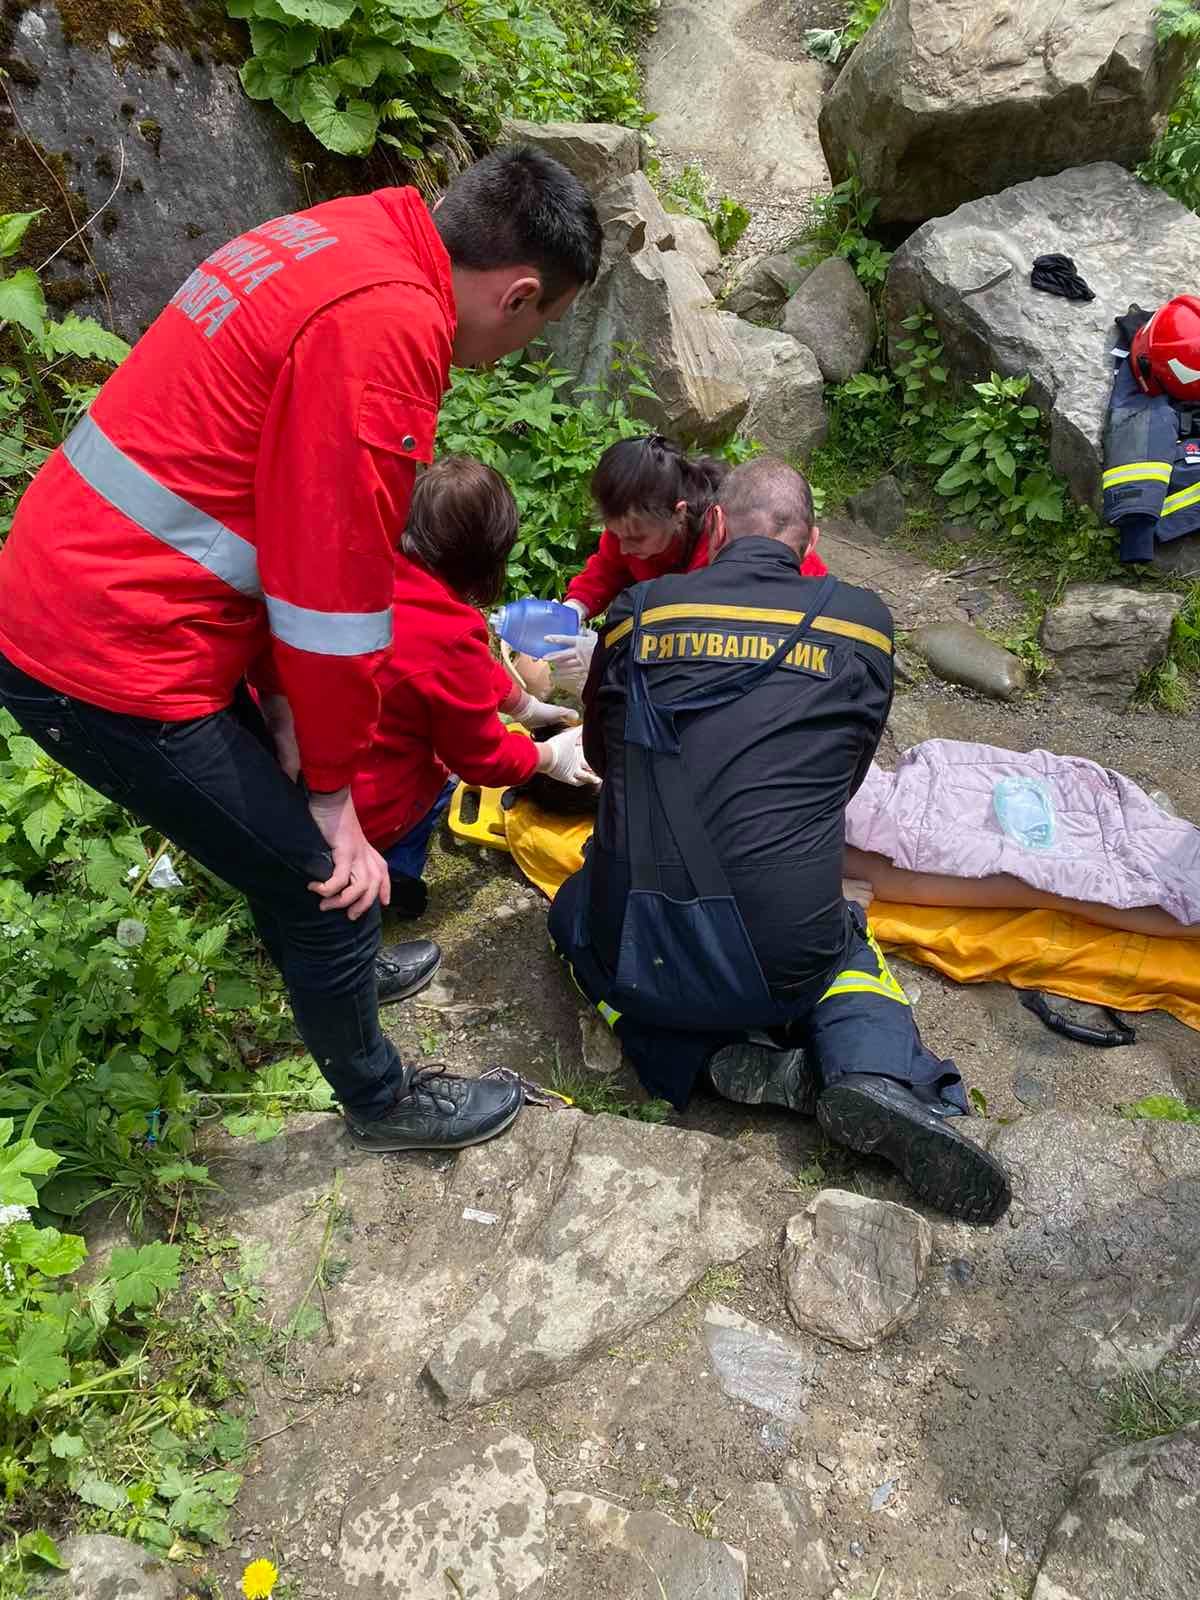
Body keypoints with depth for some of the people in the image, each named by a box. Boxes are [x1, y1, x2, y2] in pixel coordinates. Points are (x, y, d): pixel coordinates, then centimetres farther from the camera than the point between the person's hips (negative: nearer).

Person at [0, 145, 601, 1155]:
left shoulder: (348, 246, 9)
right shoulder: (387, 326, -22)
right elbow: (339, 578, -20)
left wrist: (283, 704, 8)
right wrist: (333, 781, -6)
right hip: (113, 663, -9)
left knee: (280, 828, 26)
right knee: (328, 877, 5)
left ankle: (330, 974, 51)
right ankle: (380, 1102, 29)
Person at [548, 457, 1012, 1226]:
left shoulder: (640, 611, 1)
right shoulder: (862, 620, 1)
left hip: (639, 964, -1)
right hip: (782, 964, 2)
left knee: (575, 911, 33)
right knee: (848, 943, 36)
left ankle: (725, 1059, 9)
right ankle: (877, 1073, 3)